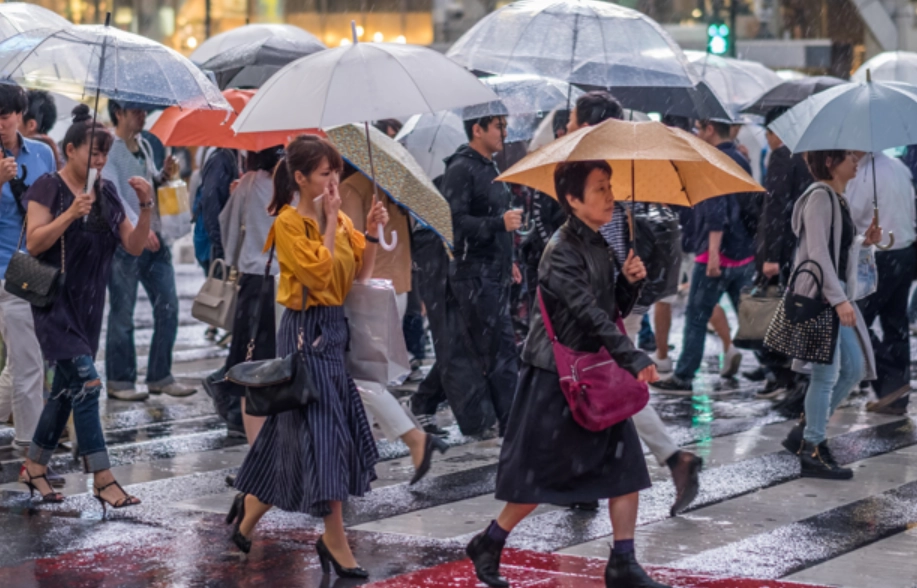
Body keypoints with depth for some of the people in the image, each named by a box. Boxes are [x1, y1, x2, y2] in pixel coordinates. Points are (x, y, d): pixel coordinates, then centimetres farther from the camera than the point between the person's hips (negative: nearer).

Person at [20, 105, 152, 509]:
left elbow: (134, 246, 7)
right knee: (85, 382, -15)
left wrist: (146, 206, -7)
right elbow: (34, 243, -15)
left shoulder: (106, 193, 9)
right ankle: (103, 480, -16)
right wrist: (71, 213, -24)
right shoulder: (48, 188, -6)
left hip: (88, 304, 7)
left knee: (66, 389, 11)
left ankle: (35, 467, 25)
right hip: (55, 300, -7)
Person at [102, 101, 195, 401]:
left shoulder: (145, 145, 14)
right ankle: (119, 381, 10)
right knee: (122, 314, 0)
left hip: (153, 238, 7)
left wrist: (164, 174, 3)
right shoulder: (109, 149, -10)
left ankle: (160, 376, 16)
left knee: (168, 308, 6)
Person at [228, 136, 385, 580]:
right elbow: (318, 272, -21)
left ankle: (251, 507, 28)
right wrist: (330, 223, -14)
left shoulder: (339, 220, 10)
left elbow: (361, 274, 9)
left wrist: (371, 235, -4)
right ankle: (335, 541, -3)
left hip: (336, 329, 8)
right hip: (306, 332, -8)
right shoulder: (289, 222, -10)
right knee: (322, 431, -7)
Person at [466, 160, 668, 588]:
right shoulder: (562, 252, -17)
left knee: (627, 466, 1)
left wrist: (629, 281, -4)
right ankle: (488, 546, 19)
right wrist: (634, 359, -28)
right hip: (556, 376, -8)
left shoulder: (598, 245, 9)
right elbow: (590, 315, -25)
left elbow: (613, 309, 16)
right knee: (542, 475, 0)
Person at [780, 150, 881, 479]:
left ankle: (806, 432, 21)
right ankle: (812, 452, 2)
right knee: (827, 374, -6)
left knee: (855, 368, 12)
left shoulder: (839, 199, 16)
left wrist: (864, 242, 6)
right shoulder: (820, 197, -14)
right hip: (819, 294, -10)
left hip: (837, 293, 10)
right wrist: (839, 299, -23)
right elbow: (818, 251, -20)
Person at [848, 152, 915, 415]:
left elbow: (849, 219, -15)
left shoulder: (862, 174, -18)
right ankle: (896, 399, 16)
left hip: (880, 258, -8)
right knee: (895, 325, 12)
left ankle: (891, 381, -11)